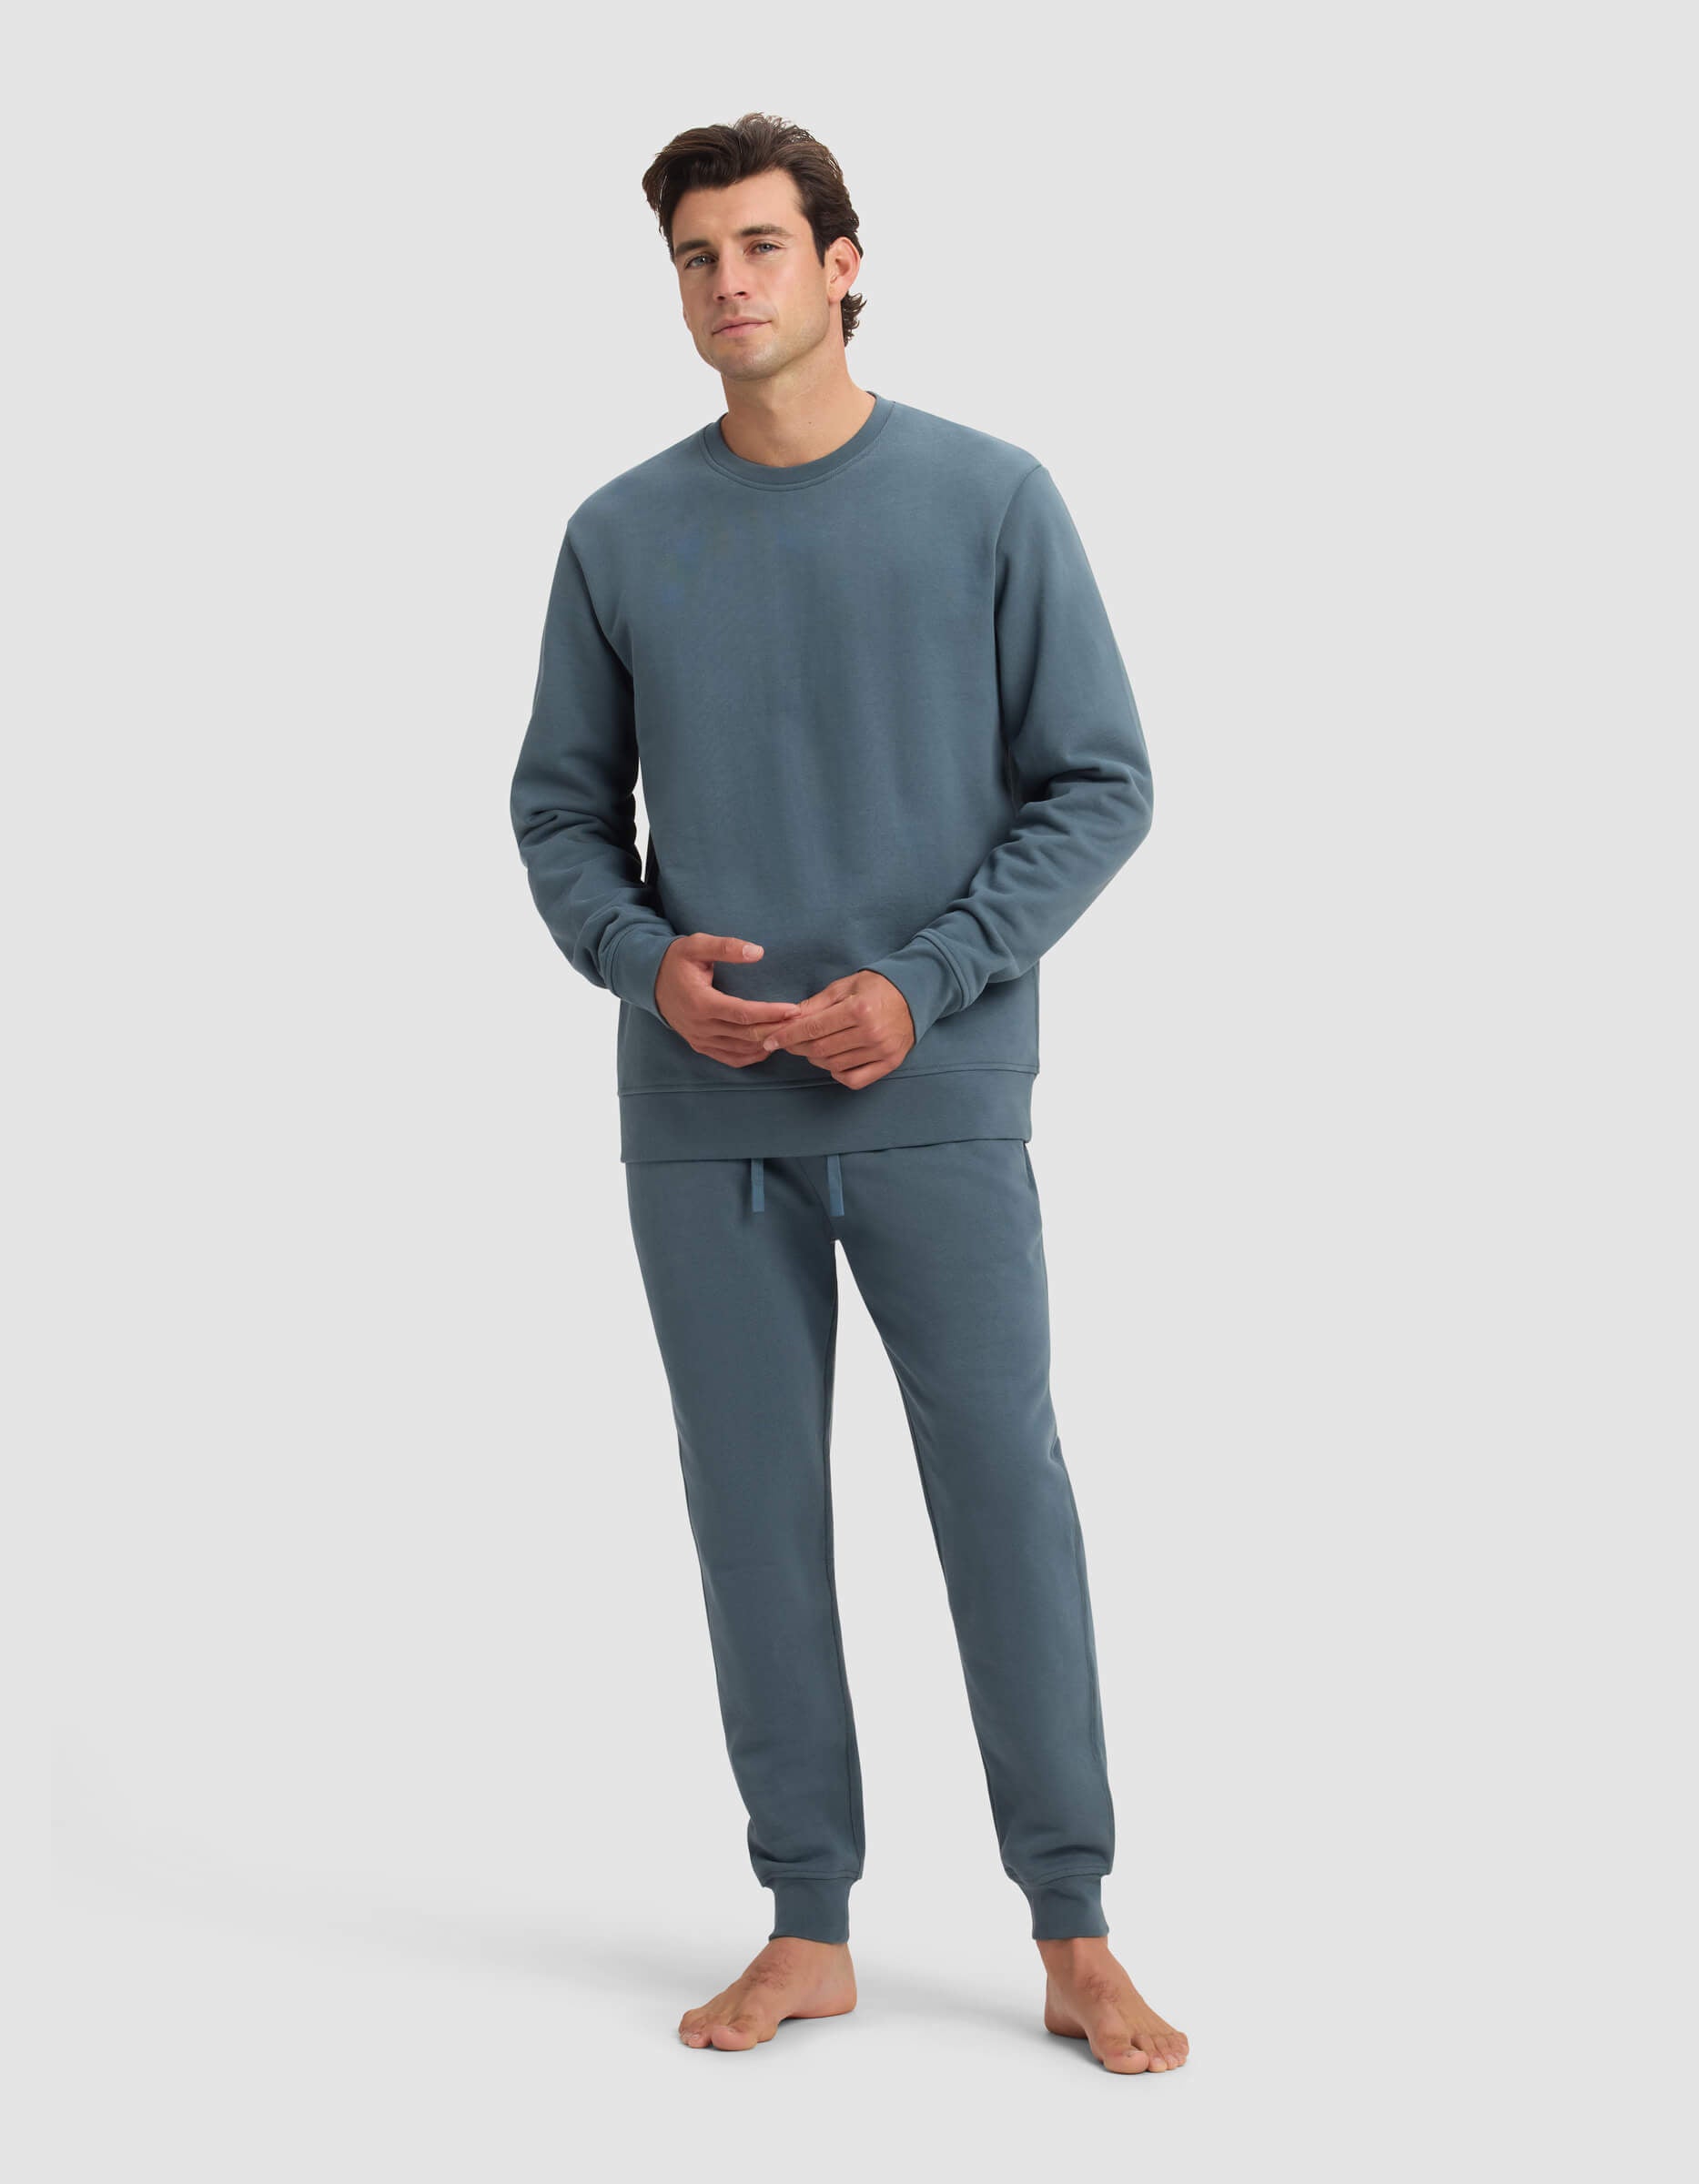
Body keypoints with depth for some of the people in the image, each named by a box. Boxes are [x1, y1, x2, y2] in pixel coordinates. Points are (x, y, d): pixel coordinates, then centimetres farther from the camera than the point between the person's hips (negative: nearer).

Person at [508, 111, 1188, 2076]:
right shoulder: (620, 536, 6)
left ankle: (1074, 1940, 11)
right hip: (700, 1121, 3)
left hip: (937, 1105, -2)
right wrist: (646, 958, -9)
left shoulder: (990, 502, -1)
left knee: (1006, 1492, 0)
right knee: (756, 1512, 7)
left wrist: (924, 985, -12)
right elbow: (560, 809, 12)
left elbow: (1098, 787, -1)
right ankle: (807, 1929, 19)